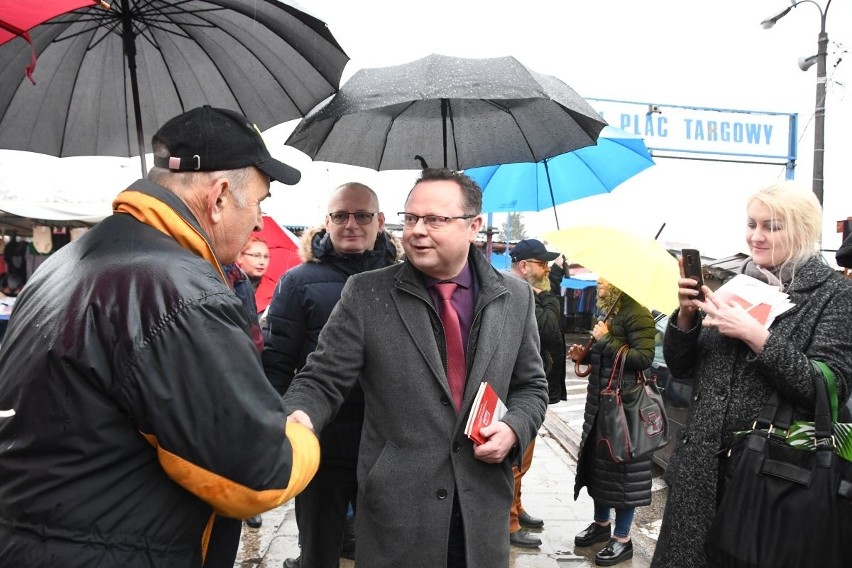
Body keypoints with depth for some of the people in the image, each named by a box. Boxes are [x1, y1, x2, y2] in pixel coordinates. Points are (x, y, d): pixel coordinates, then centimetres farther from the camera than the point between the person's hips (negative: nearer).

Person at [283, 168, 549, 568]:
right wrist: (299, 417, -26)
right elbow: (322, 380, -6)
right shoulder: (365, 294, -5)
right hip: (395, 509, -2)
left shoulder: (515, 297, 3)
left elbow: (530, 386, 11)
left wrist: (514, 428, -8)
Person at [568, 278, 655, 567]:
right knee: (598, 462, 17)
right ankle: (601, 523, 35)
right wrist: (585, 355, 6)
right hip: (599, 400, 9)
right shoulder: (608, 312, 11)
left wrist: (606, 340, -20)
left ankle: (622, 540, 14)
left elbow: (644, 358, -23)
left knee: (621, 467, 1)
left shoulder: (637, 314, -15)